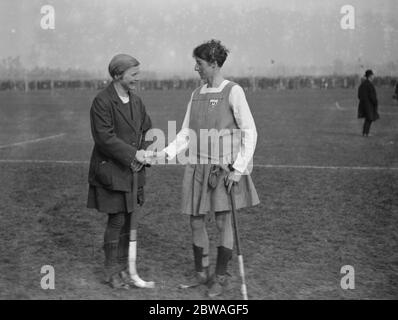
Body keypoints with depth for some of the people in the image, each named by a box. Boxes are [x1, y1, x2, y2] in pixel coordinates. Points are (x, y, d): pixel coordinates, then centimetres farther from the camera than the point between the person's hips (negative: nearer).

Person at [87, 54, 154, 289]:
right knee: (117, 221, -2)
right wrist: (133, 154, -20)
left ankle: (125, 267, 20)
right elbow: (104, 137, -19)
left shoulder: (136, 101, 11)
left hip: (133, 171, 7)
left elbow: (148, 130, 14)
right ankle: (112, 272, 12)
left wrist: (145, 153, -4)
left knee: (130, 221, 8)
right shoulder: (102, 102, -13)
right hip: (111, 171, -6)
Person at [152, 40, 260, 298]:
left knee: (223, 221, -1)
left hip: (224, 168, -6)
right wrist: (167, 153, -3)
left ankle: (221, 277, 13)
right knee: (196, 221, 8)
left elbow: (250, 133, -8)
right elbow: (187, 134, 12)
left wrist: (238, 169, -13)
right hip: (198, 167, 6)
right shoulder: (197, 94, 10)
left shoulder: (233, 92, -8)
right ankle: (202, 273, 24)